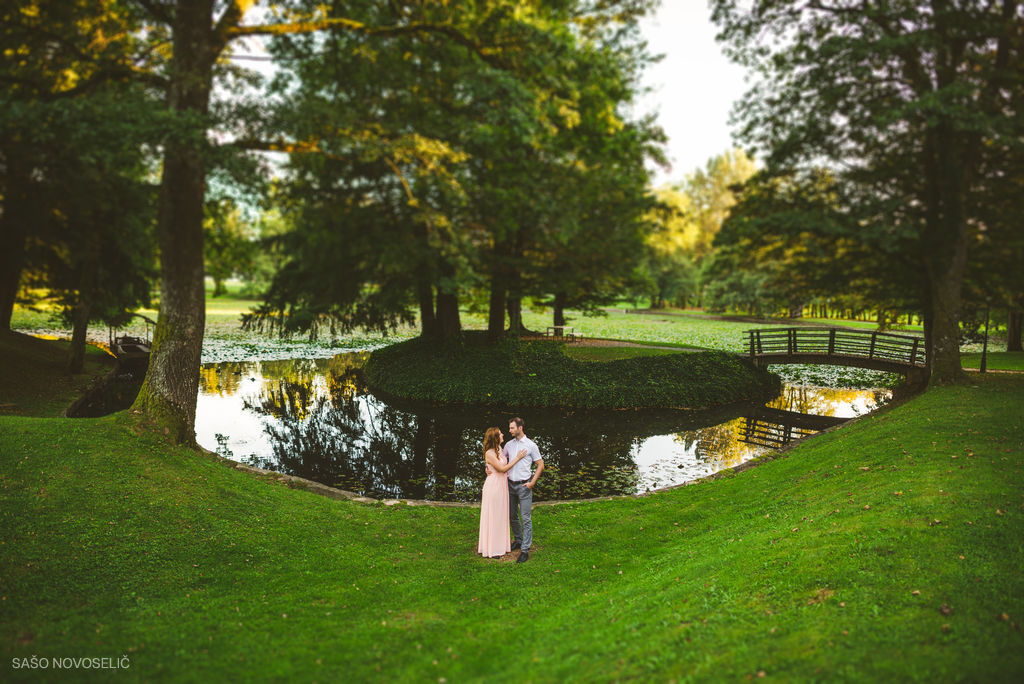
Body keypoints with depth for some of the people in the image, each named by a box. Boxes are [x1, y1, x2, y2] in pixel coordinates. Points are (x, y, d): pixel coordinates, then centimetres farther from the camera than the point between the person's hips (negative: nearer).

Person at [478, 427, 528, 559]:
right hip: (493, 485, -8)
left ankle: (500, 544, 29)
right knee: (492, 516, 2)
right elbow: (502, 469, -18)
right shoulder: (489, 454, -19)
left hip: (502, 485, 8)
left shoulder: (499, 448, 6)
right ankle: (491, 549, 12)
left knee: (501, 515, 16)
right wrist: (517, 458, -15)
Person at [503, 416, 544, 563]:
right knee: (512, 516, 13)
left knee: (526, 518, -6)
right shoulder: (509, 444, 9)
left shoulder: (531, 445, -5)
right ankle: (518, 540, 31)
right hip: (510, 484, 5)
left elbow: (540, 465, -1)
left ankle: (525, 550, -5)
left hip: (523, 485, -5)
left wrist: (532, 482, -9)